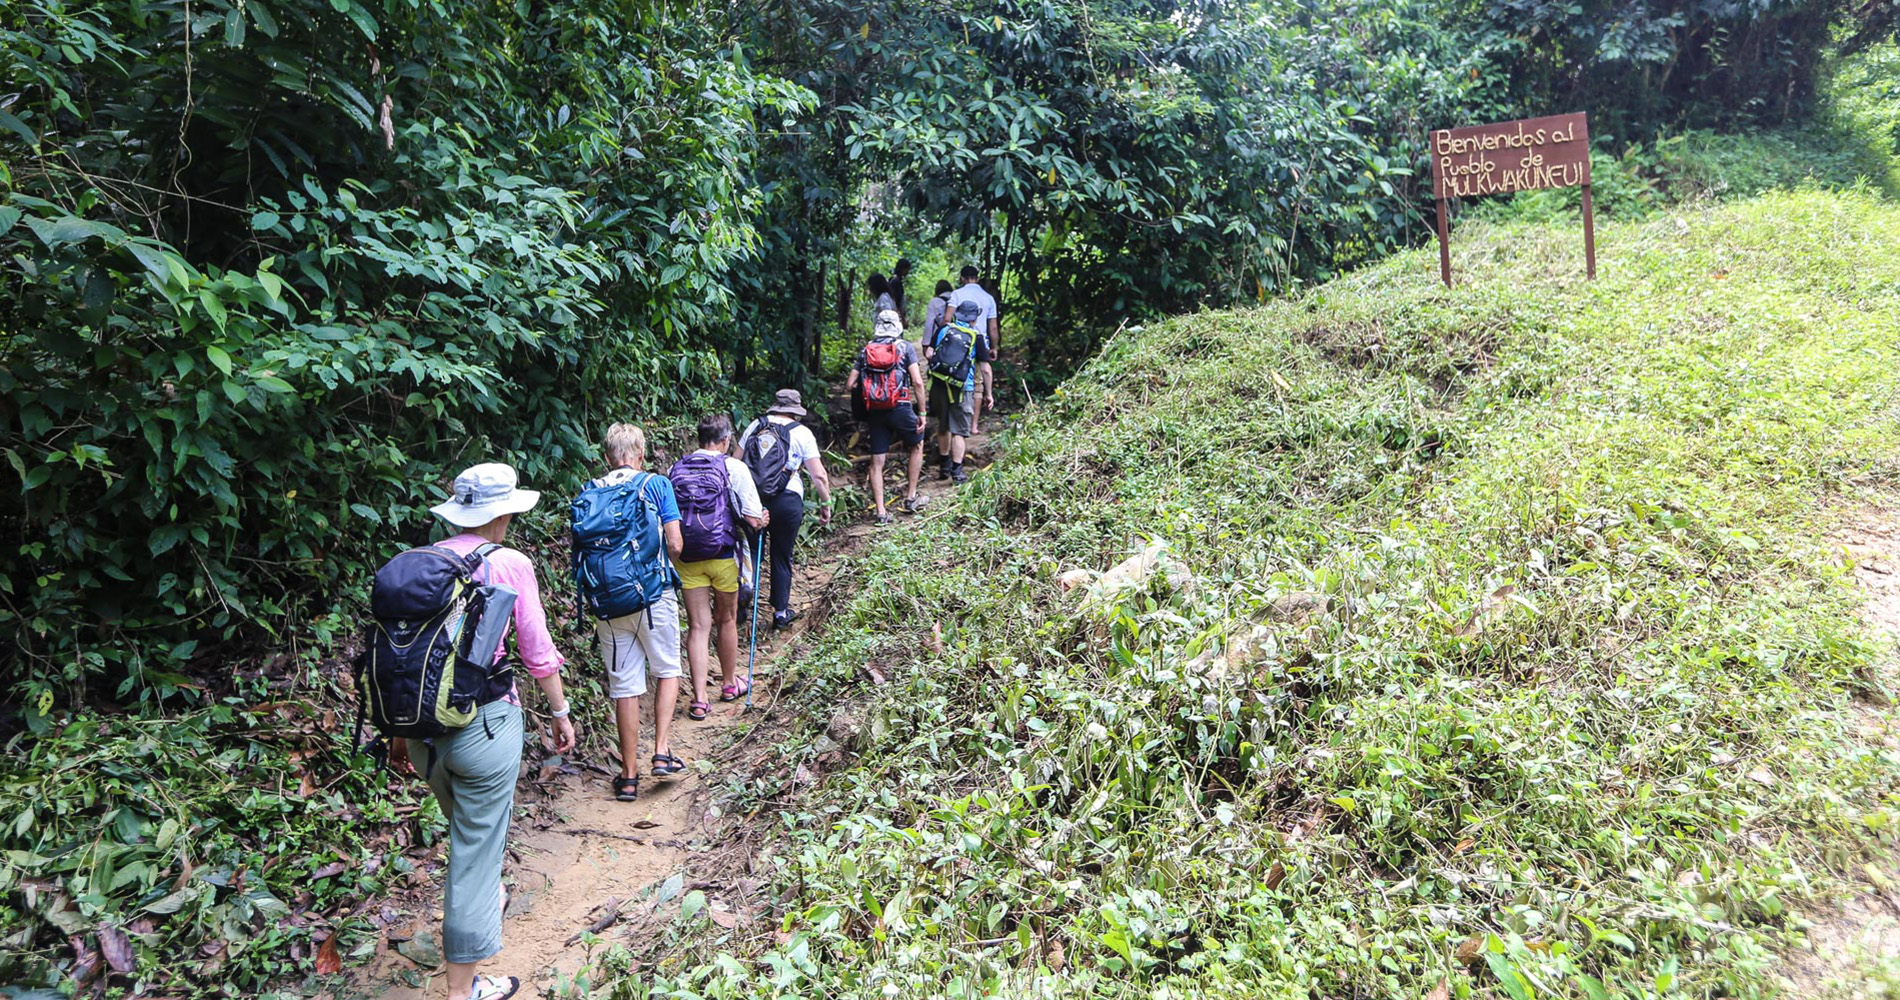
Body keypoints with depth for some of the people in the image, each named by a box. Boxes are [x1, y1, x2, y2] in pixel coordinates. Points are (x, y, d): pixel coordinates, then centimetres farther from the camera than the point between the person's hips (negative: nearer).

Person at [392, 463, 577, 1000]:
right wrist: (561, 713, 7)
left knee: (468, 829, 30)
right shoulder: (509, 564, -10)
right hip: (485, 723, -5)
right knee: (477, 848, 7)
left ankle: (487, 897, 57)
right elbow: (538, 652, -7)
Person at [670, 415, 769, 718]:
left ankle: (699, 699, 3)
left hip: (686, 557, 3)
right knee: (726, 620, 16)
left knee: (697, 626, 6)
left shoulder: (676, 469, 4)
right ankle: (729, 683, 33)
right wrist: (761, 520, 11)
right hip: (723, 554, -2)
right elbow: (754, 520, -11)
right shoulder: (734, 468, -8)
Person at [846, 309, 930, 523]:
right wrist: (922, 412, -2)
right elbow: (917, 381, -7)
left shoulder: (865, 350, 11)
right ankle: (911, 497, 22)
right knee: (917, 446, 22)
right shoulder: (905, 347, 3)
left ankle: (881, 511, 3)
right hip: (900, 408, -2)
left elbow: (849, 385, 6)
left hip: (875, 412, 2)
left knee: (877, 461, 7)